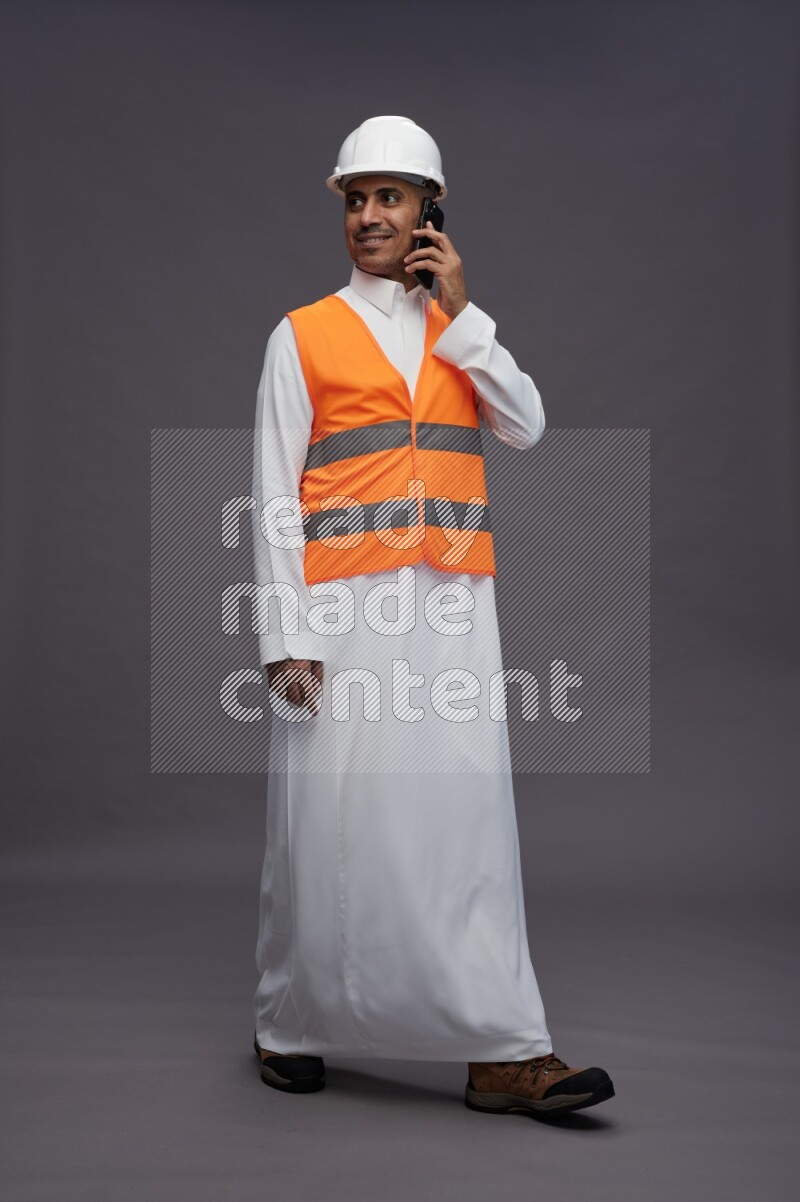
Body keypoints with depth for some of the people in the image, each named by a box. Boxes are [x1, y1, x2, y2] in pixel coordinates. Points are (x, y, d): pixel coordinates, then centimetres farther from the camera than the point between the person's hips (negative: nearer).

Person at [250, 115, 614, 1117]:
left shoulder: (462, 333, 19)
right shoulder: (303, 336, 7)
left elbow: (525, 427, 2)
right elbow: (275, 494, 1)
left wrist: (459, 310, -2)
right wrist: (287, 636, -8)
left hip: (452, 603, 3)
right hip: (344, 605, -3)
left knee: (468, 811, -1)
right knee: (332, 818, 1)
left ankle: (504, 1055, 1)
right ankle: (291, 1028, 20)